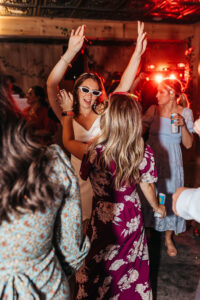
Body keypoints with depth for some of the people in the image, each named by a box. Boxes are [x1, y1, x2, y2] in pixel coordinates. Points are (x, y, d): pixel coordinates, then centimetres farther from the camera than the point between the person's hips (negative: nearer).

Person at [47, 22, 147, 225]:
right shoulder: (67, 116, -3)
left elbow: (124, 86, -8)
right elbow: (51, 85, -15)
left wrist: (138, 54, -17)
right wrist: (71, 52, -25)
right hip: (77, 179, 0)